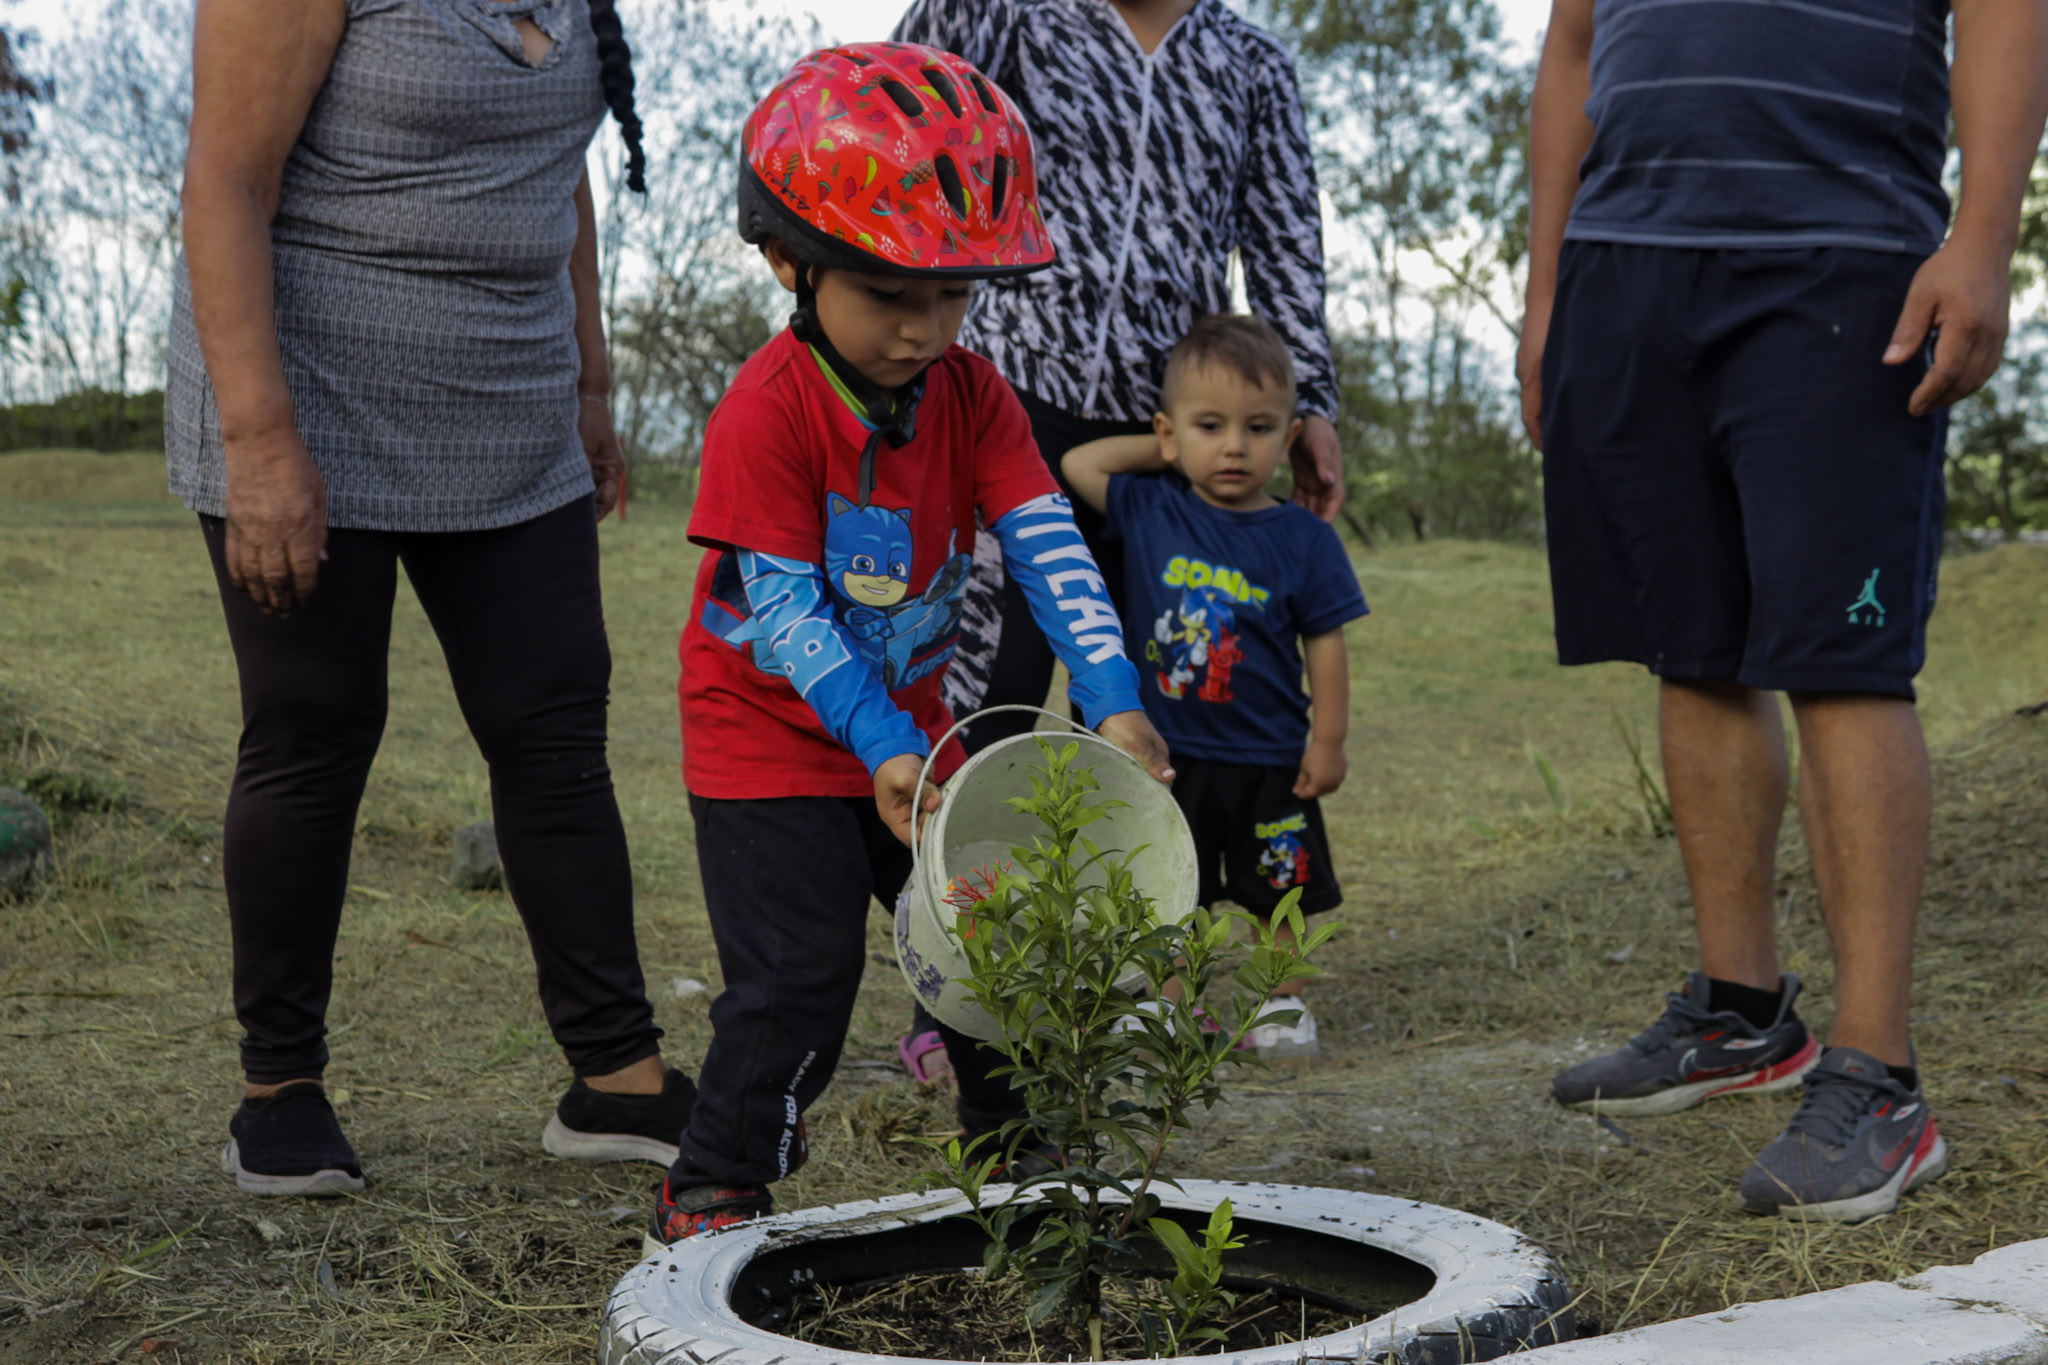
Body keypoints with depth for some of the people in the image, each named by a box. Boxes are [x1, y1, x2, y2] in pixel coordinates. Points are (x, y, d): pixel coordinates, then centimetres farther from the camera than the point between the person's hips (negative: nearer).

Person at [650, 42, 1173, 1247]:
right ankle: (712, 1193, 6)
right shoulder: (767, 414, -23)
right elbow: (786, 612, -24)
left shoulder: (971, 394, -5)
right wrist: (882, 751, -32)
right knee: (799, 973, -10)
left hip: (912, 727, 6)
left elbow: (1046, 547, -14)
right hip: (772, 743, -6)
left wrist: (1118, 705, -25)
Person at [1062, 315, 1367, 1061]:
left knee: (1280, 891, 11)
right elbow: (1076, 463, -2)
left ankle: (1284, 1004, 27)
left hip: (1270, 761, -1)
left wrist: (1328, 740, -5)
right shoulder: (1148, 510, -2)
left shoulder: (1303, 539, -6)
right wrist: (1167, 451, 0)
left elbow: (1325, 643, -2)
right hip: (1168, 753, 1)